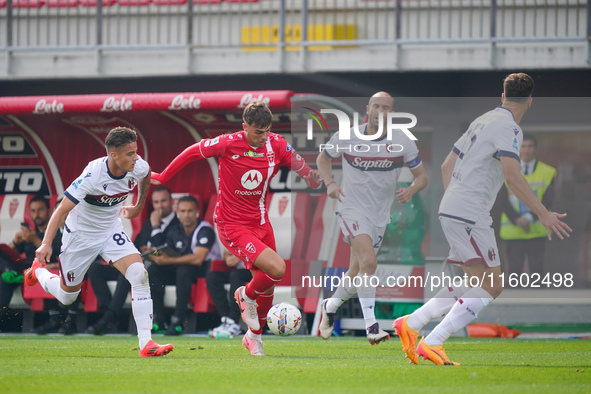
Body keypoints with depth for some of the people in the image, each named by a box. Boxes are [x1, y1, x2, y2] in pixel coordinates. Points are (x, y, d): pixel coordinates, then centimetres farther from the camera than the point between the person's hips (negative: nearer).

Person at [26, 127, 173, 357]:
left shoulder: (138, 167, -18)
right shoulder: (93, 175, -33)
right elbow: (62, 210, -29)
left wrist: (139, 207, 20)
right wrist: (46, 244, -38)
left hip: (111, 230, 4)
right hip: (81, 234, -4)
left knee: (139, 274, -21)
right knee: (67, 296, 13)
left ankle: (146, 344, -22)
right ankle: (38, 271, 48)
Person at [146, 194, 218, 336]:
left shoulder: (205, 230, -16)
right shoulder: (175, 230, 5)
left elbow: (198, 259, -28)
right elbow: (166, 254, 3)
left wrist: (169, 260, -31)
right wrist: (153, 253, -21)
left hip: (206, 269, -7)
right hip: (183, 268, 7)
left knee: (183, 270, -36)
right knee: (153, 271, -14)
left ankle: (178, 320, -36)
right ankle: (158, 320, -17)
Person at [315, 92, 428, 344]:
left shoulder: (403, 143, -6)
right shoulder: (346, 138, -7)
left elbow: (421, 176, 3)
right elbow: (323, 158, 11)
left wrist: (411, 190, -20)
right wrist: (330, 184, -7)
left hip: (380, 215, 3)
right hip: (352, 208, -3)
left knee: (357, 276, 11)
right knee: (368, 263, -26)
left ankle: (330, 307, 41)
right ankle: (371, 326, -24)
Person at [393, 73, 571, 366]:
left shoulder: (482, 121, 18)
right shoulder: (508, 127, -10)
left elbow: (447, 165, 23)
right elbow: (512, 177, -22)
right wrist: (544, 215, -21)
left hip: (451, 209, 9)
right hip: (469, 215, -9)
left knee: (477, 283, 15)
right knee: (490, 285, -8)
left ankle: (410, 324, 12)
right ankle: (432, 343, -14)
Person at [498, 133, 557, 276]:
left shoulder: (547, 172, 6)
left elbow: (548, 200, -2)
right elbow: (503, 201, -1)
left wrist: (530, 217, -16)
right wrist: (517, 220, -14)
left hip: (537, 231, 0)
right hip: (513, 231, 0)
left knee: (536, 268, -2)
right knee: (514, 268, -2)